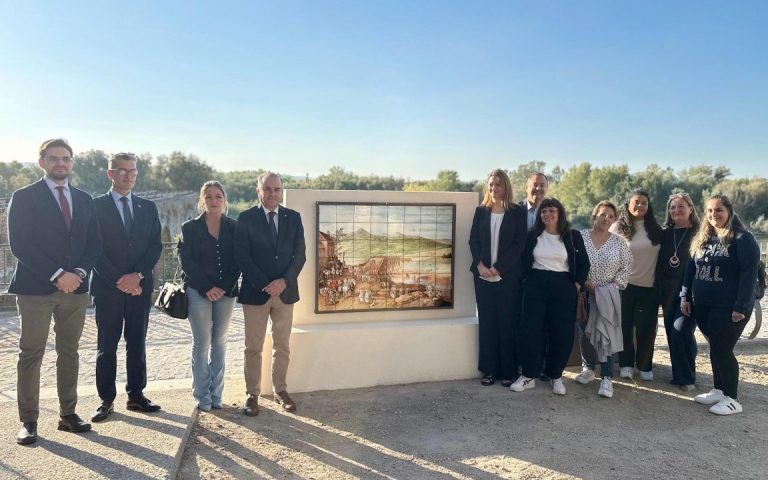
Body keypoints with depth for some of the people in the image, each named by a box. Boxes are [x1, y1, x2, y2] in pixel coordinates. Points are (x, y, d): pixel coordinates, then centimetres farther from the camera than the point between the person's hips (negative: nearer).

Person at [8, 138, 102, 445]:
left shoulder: (84, 199, 12)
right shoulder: (24, 197, -1)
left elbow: (94, 243, 11)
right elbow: (19, 244, -10)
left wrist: (80, 272, -6)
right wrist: (57, 275, -16)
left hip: (75, 287, 4)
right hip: (36, 288, -4)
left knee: (69, 353, 10)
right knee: (31, 354, 1)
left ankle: (68, 414, 19)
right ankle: (28, 422, 11)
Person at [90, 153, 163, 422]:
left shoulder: (148, 208, 10)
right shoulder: (96, 206, 0)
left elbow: (155, 246, 4)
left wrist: (137, 275, -10)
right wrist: (119, 280, -12)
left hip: (140, 286, 3)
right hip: (107, 287, -3)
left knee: (137, 344, 9)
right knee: (107, 346, 4)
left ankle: (136, 395, 18)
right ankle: (106, 400, 13)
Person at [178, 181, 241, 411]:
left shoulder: (234, 227, 5)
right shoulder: (190, 228, 1)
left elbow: (237, 261, 2)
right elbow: (187, 262, -4)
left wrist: (225, 287, -9)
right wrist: (207, 288, -11)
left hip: (226, 292, 2)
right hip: (199, 292, -2)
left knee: (219, 342, 8)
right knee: (201, 343, 1)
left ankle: (216, 394, 17)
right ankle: (202, 395, 12)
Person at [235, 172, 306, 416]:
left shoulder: (293, 217, 4)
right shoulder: (246, 218, -2)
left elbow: (300, 255, 1)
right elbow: (241, 256, -7)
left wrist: (284, 281, -13)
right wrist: (264, 285, -14)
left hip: (285, 291, 3)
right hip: (255, 292, -2)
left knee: (282, 346, 12)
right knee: (253, 348, 5)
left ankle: (280, 390, 25)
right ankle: (252, 394, 17)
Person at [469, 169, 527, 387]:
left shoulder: (518, 212, 1)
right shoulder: (481, 211, 10)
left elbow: (519, 244, -6)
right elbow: (473, 240, 5)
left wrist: (498, 268, -13)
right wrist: (480, 265, -11)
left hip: (508, 276, -3)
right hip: (483, 275, 3)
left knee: (507, 322, 1)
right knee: (486, 322, 6)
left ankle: (508, 371, 11)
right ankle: (489, 369, 14)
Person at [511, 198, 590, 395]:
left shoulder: (573, 236, 2)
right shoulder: (533, 236, 4)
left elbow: (583, 263, 6)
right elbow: (524, 261, 10)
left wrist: (577, 285, -1)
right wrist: (528, 281, 2)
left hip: (563, 288, 0)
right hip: (535, 286, 1)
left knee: (562, 333, 3)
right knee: (529, 330, -1)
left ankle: (556, 376, 20)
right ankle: (528, 375, 11)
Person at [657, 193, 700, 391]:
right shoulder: (665, 234, 11)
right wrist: (659, 292, 7)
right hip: (669, 292, 5)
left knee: (681, 332, -12)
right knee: (672, 333, 7)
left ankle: (686, 378, 4)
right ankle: (678, 374, 20)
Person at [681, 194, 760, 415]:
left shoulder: (743, 239, -10)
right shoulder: (702, 239, 11)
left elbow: (749, 275, -15)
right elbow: (691, 269, 15)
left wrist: (740, 307, -18)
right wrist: (685, 296, 9)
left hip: (729, 307, -6)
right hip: (702, 305, 6)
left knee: (722, 350, -3)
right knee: (716, 348, 14)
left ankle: (732, 399, 10)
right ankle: (718, 390, 26)